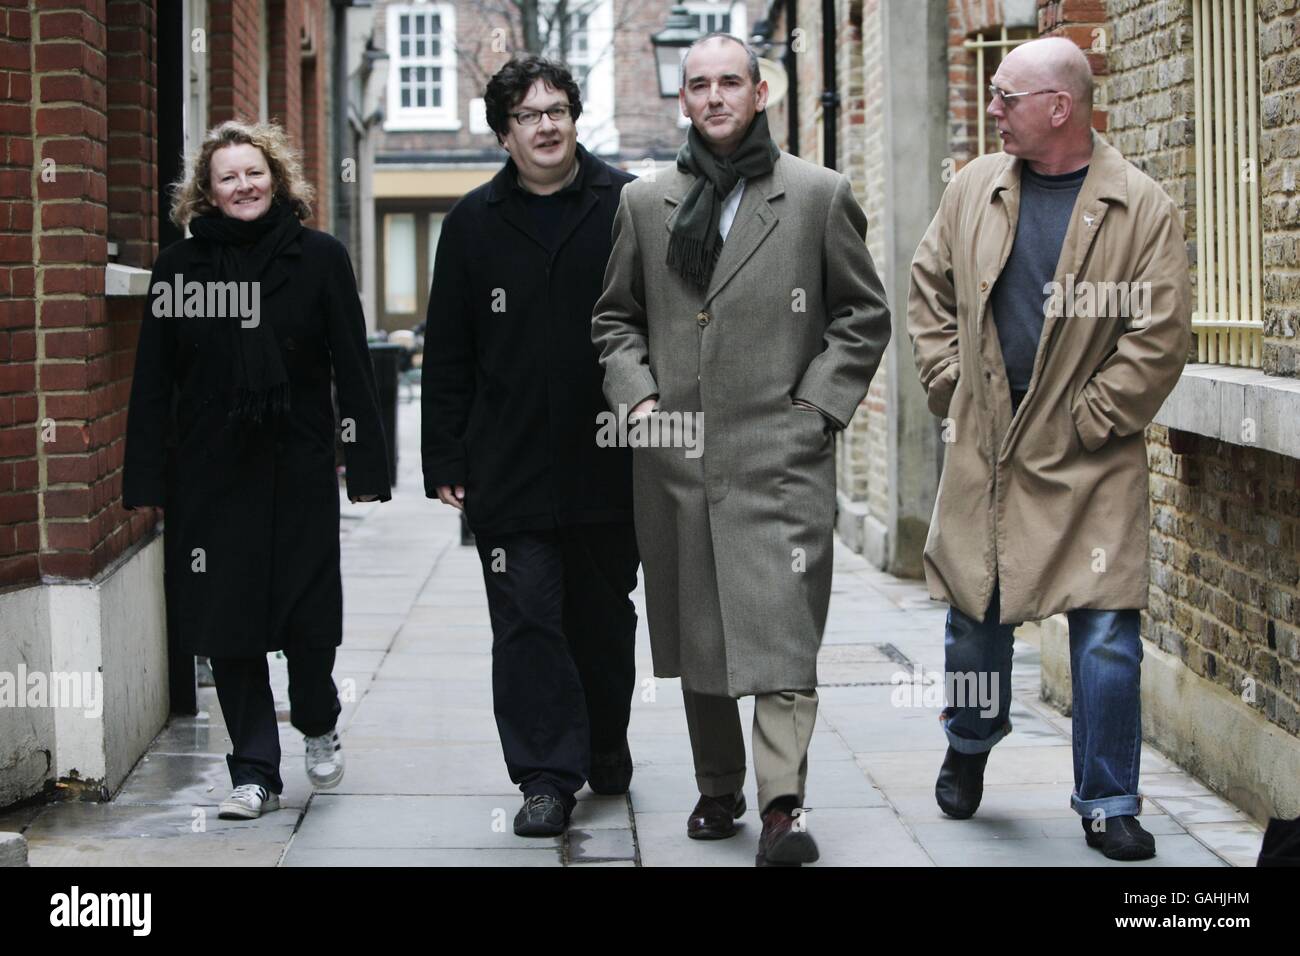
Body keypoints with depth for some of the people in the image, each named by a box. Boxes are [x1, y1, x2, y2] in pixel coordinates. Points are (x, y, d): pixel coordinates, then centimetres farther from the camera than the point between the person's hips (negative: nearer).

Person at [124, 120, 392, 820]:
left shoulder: (320, 258, 0)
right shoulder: (178, 267, 3)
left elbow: (352, 369, -1)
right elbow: (153, 382, 4)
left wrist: (367, 465, -6)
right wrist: (145, 479, -1)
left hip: (299, 470, -1)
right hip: (211, 473, 1)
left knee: (309, 615, 3)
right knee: (228, 619, 2)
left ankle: (318, 726, 33)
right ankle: (254, 772, 12)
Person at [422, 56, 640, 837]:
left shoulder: (628, 206, 1)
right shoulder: (475, 223, 6)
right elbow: (448, 354, 7)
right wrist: (446, 461, 3)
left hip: (609, 464, 0)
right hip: (510, 470, 0)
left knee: (604, 618, 14)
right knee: (527, 621, -5)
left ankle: (606, 750, 32)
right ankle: (547, 777, -2)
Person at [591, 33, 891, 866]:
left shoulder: (820, 196, 4)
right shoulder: (645, 203, 12)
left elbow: (865, 316, 7)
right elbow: (616, 316, 19)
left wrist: (818, 405, -2)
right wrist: (636, 395, 4)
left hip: (780, 453, -3)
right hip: (675, 455, 4)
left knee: (781, 634, -12)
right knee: (695, 635, 9)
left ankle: (784, 805, -13)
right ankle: (718, 791, 22)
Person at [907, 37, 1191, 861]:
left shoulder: (1142, 209, -8)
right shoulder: (975, 189, 6)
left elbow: (1160, 338, -9)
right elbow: (930, 291, 17)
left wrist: (1086, 422, -10)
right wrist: (951, 384, 6)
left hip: (1090, 464, -4)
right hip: (984, 452, 4)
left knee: (1106, 637, -4)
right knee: (974, 616, 14)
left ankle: (1108, 803, 9)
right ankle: (969, 746, 40)